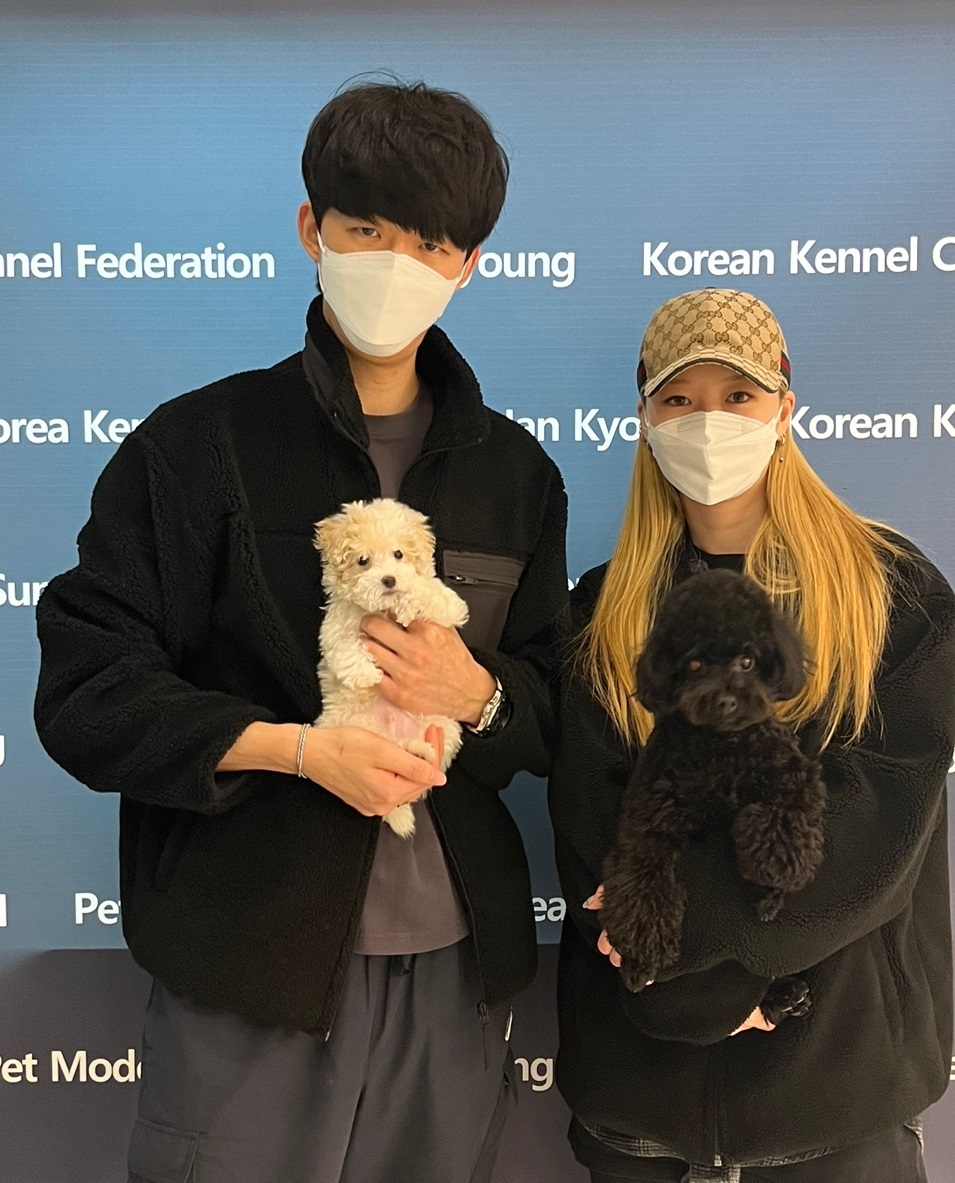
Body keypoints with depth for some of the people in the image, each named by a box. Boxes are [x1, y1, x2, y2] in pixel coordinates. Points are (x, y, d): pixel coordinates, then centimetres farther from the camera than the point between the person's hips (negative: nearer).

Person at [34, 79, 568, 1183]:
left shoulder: (513, 470, 7)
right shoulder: (196, 445, -5)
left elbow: (557, 704, 12)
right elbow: (84, 696, -8)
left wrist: (479, 697, -10)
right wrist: (300, 747, -18)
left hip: (456, 960, 4)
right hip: (251, 951, -3)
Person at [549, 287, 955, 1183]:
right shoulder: (604, 610, 2)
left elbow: (882, 818, -13)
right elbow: (587, 832, -5)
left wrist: (680, 914, -19)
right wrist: (699, 986, -16)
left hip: (841, 1062, -1)